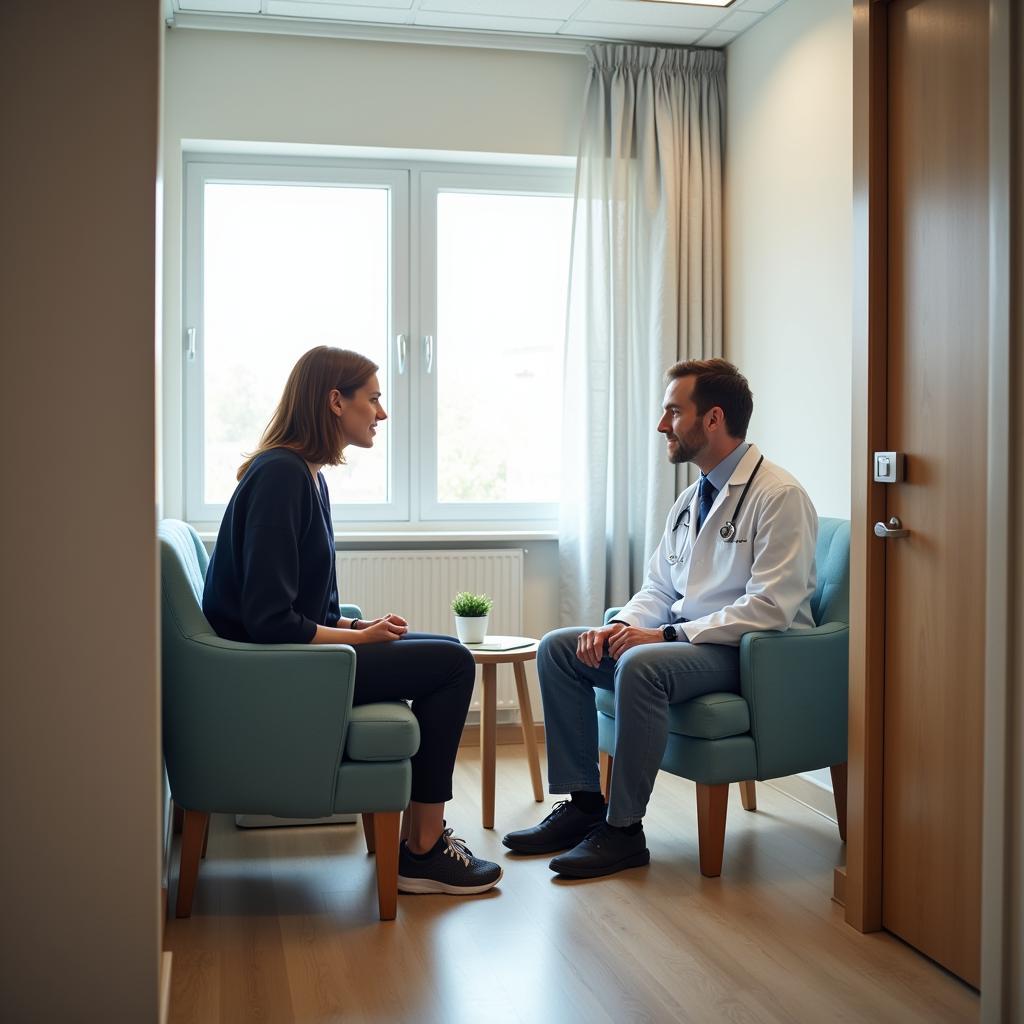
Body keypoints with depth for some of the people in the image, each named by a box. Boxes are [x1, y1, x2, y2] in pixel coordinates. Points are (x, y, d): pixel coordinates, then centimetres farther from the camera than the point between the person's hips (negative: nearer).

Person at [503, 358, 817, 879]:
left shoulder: (779, 496, -14)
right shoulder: (691, 499, 14)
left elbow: (769, 607, -21)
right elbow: (658, 589, 16)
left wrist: (667, 635, -22)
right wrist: (620, 626, -6)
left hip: (749, 652, -9)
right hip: (683, 639, 9)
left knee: (642, 664, -35)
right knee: (557, 647, -2)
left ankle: (623, 830, -21)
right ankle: (583, 802, 1)